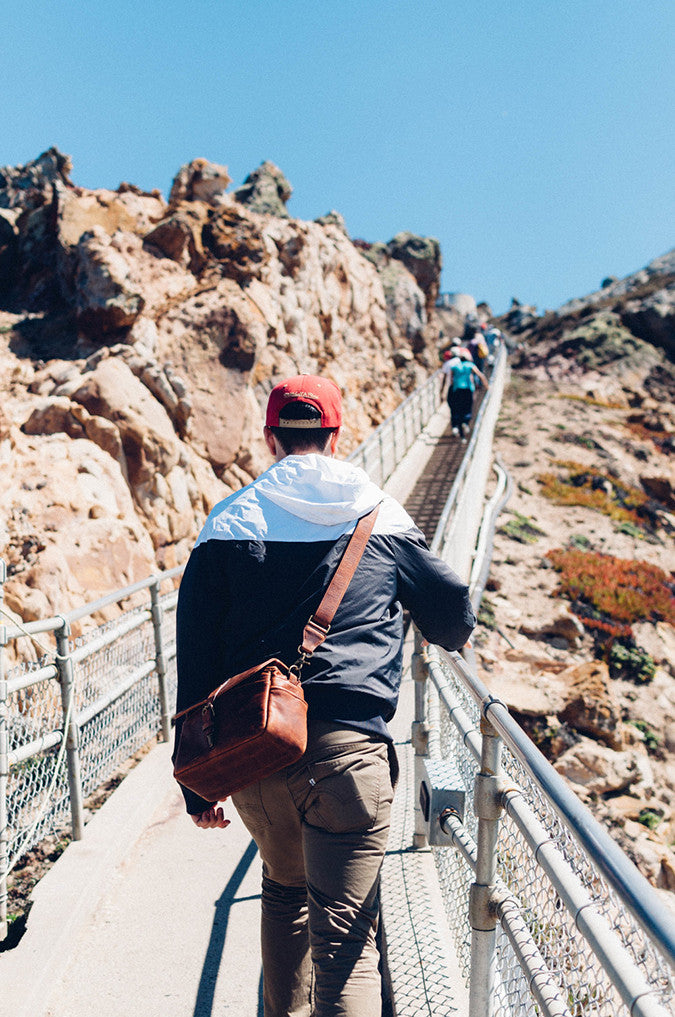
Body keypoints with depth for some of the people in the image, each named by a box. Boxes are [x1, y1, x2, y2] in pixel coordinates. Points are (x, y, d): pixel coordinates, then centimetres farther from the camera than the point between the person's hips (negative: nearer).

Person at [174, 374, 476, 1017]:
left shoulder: (229, 525, 2)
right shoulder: (383, 518, 4)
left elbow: (195, 663, 1)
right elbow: (455, 616, 12)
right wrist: (447, 634, 37)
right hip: (348, 749, -2)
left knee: (285, 889, 29)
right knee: (344, 938, 3)